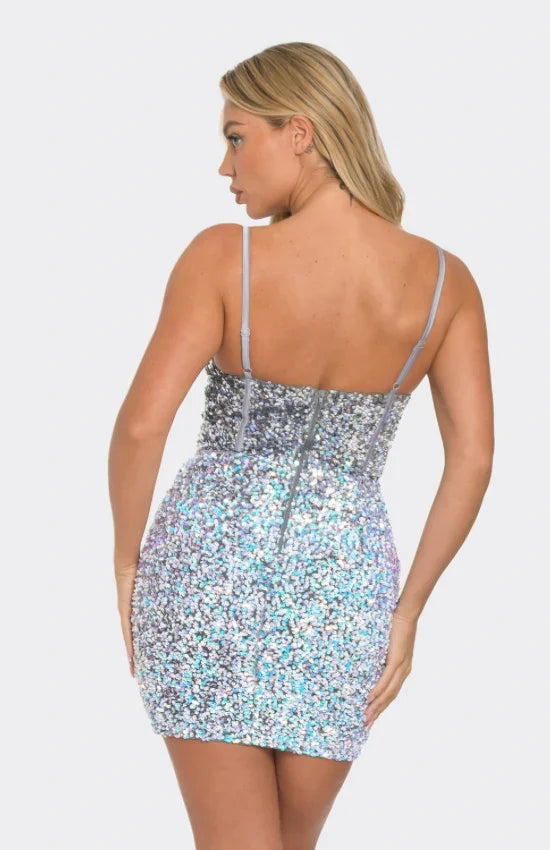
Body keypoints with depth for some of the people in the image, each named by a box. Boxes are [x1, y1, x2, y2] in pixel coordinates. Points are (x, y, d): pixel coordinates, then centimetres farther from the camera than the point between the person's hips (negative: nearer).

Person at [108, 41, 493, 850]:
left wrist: (126, 558, -1)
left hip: (210, 562, -3)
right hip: (338, 585, 3)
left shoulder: (223, 255, -13)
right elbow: (473, 457, -5)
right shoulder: (444, 278, -3)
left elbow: (141, 425, -17)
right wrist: (407, 612, 4)